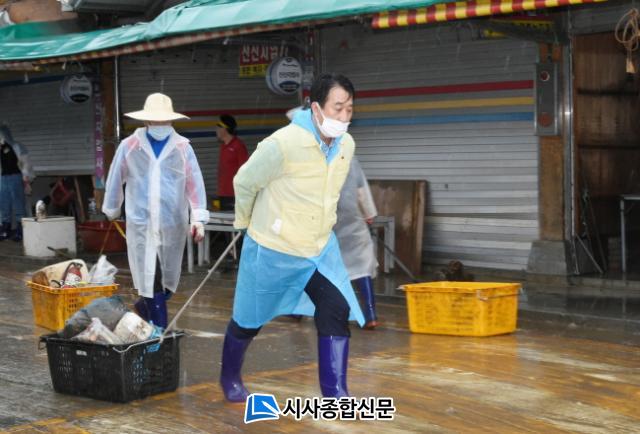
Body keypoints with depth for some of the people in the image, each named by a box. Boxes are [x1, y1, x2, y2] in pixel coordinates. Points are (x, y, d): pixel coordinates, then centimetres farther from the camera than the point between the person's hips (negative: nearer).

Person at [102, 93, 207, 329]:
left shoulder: (182, 147, 0)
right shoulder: (129, 147, -1)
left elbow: (195, 183, -2)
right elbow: (115, 180, 10)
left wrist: (198, 218, -9)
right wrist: (111, 210, 19)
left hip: (173, 224, 2)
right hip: (141, 223, -2)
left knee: (168, 278, 13)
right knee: (150, 278, -4)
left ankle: (145, 306, 39)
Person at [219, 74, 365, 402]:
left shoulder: (346, 145, -6)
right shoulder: (283, 144, -27)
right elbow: (245, 182, -11)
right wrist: (245, 222, 4)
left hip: (321, 247, 5)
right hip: (273, 249, -5)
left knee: (336, 312, -12)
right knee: (250, 319, 14)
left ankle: (335, 394, -5)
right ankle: (229, 377, 41)